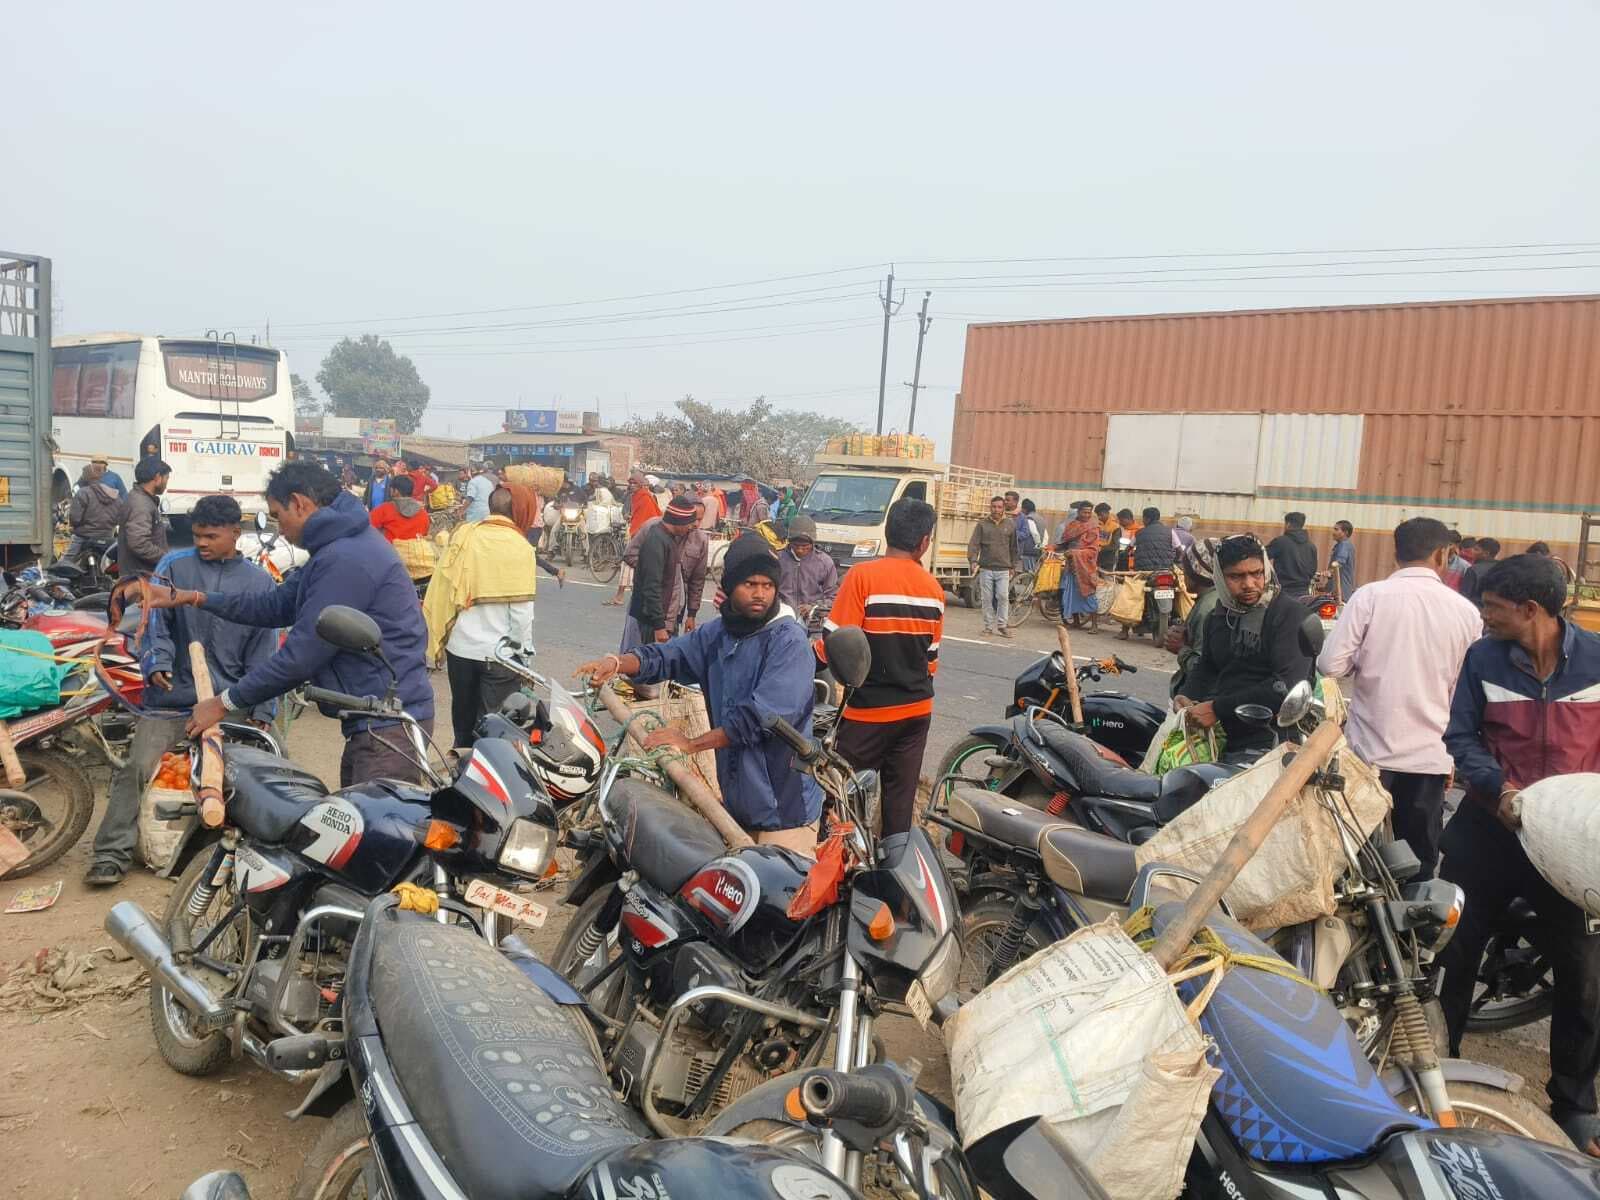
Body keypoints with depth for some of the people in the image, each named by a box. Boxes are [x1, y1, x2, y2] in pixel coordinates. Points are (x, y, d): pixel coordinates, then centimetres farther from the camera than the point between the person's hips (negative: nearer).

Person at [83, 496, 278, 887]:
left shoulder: (259, 582, 7)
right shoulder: (174, 565, 3)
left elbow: (263, 649, 6)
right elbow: (153, 618, -2)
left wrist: (261, 709, -1)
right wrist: (156, 662, -22)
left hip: (230, 701, 1)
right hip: (172, 695, -1)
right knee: (136, 767, -11)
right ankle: (112, 855, -2)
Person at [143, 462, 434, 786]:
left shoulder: (346, 559, -20)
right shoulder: (337, 547, 16)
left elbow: (301, 655, -19)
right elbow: (277, 606, 21)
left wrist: (225, 702, -8)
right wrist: (193, 598, 18)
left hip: (388, 726, -11)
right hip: (371, 721, 11)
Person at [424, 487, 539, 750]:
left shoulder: (463, 535, 1)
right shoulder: (520, 548, -11)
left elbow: (439, 591, 4)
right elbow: (522, 612, -14)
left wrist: (438, 642, 13)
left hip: (460, 647, 4)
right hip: (500, 654, -4)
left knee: (463, 722, 20)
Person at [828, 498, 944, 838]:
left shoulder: (862, 576, -15)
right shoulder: (935, 589, 1)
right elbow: (931, 657, 10)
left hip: (868, 711, -5)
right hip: (917, 709, 5)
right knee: (901, 801, 12)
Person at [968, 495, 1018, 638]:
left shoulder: (1010, 524, 8)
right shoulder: (982, 524, 4)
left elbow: (1013, 547, 13)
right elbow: (974, 544, -2)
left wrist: (1013, 566, 12)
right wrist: (973, 560, -17)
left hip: (1003, 569, 0)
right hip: (986, 568, 0)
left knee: (1003, 597, -7)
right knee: (987, 598, 3)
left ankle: (1002, 625, 3)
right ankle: (988, 626, 12)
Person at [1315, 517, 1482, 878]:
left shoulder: (1370, 596, -9)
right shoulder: (1466, 611, -1)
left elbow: (1331, 665, -13)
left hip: (1371, 751, -1)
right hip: (1430, 755, 2)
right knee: (1418, 861, 11)